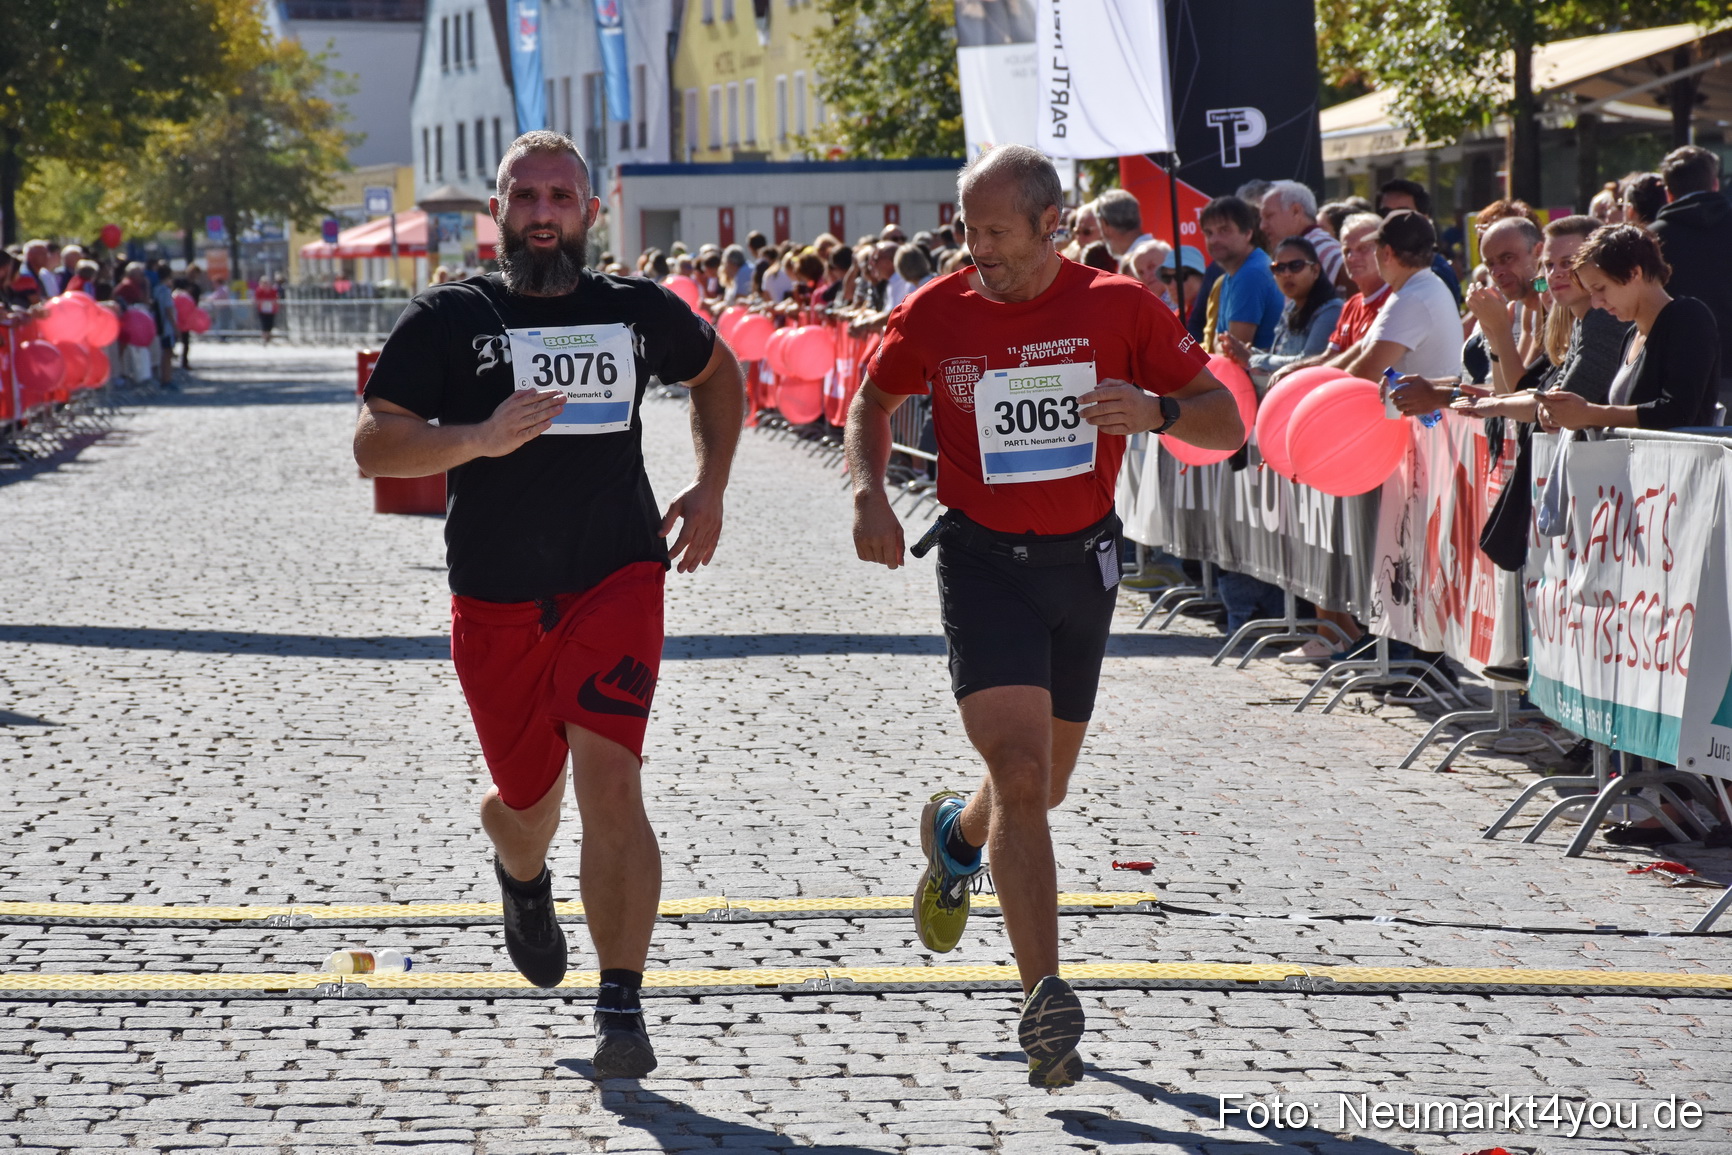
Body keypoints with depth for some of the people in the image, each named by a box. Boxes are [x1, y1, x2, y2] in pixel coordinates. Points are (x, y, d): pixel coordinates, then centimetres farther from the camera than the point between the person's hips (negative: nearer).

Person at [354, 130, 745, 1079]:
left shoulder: (640, 312, 5)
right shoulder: (448, 319, -1)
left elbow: (715, 369, 26)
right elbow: (372, 443, -8)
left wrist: (711, 485, 13)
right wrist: (480, 439, -24)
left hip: (616, 582, 0)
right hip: (495, 601, 0)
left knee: (608, 779, -18)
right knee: (529, 800, 12)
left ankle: (622, 1010, -14)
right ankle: (523, 878, 52)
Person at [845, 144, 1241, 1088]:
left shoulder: (1118, 308, -6)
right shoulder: (934, 314, -5)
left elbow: (1226, 424, -4)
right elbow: (874, 399, 14)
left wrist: (1156, 411, -25)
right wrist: (869, 492, -4)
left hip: (1081, 560, 2)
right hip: (983, 559, -2)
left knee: (1041, 788, 16)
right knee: (1021, 773, -19)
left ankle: (953, 835, 51)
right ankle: (1046, 1000, -20)